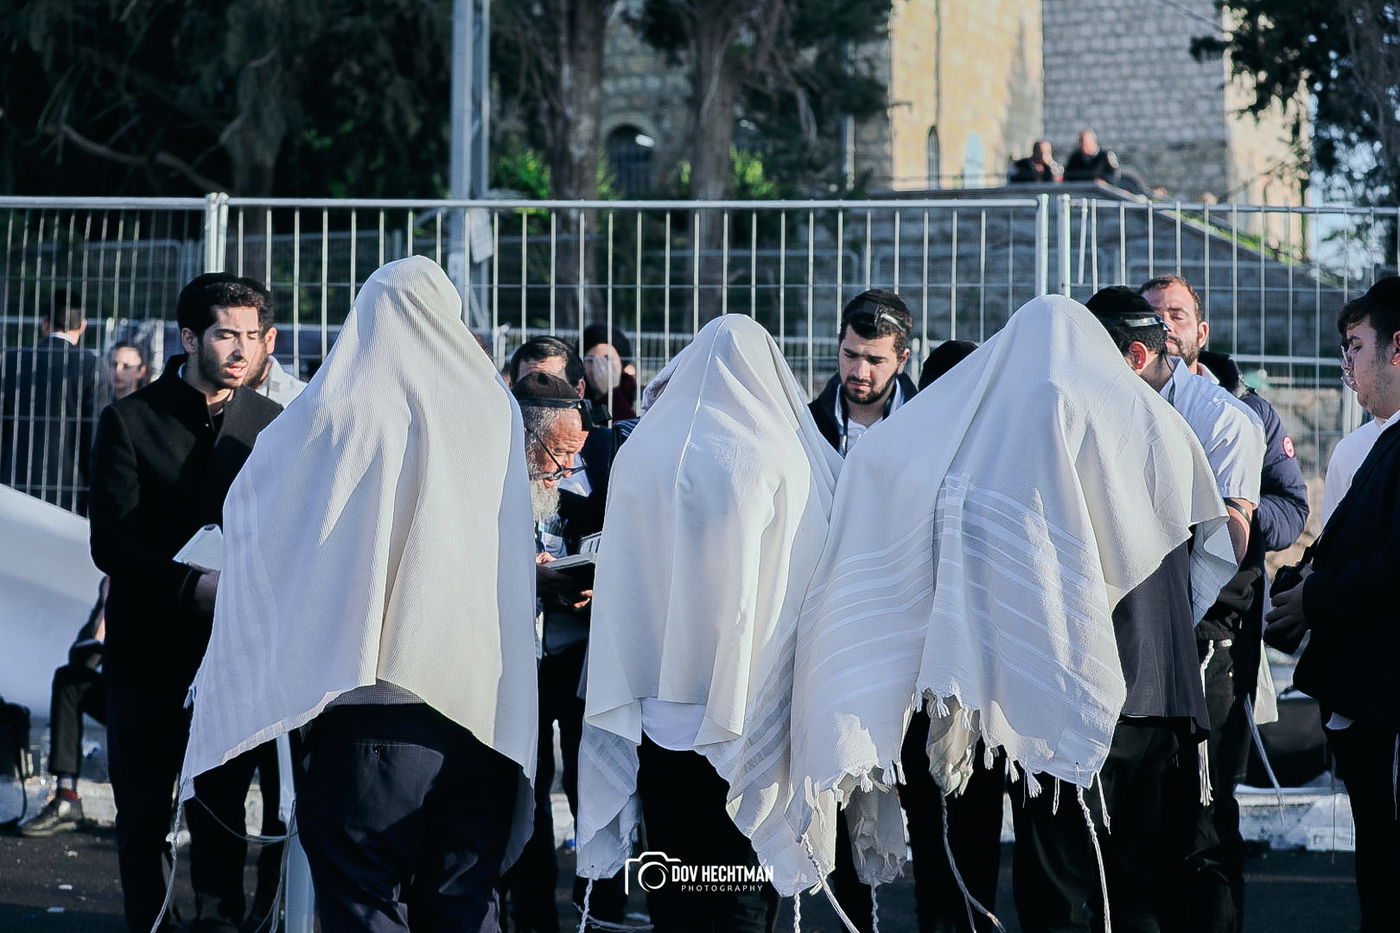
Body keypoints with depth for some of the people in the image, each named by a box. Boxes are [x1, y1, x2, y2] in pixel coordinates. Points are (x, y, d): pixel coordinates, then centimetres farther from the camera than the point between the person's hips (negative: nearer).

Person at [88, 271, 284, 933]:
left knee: (222, 808, 6)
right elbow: (112, 544, -10)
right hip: (150, 647, -1)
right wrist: (197, 586, -21)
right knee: (143, 810, 6)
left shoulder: (272, 424, 5)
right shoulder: (130, 420, -3)